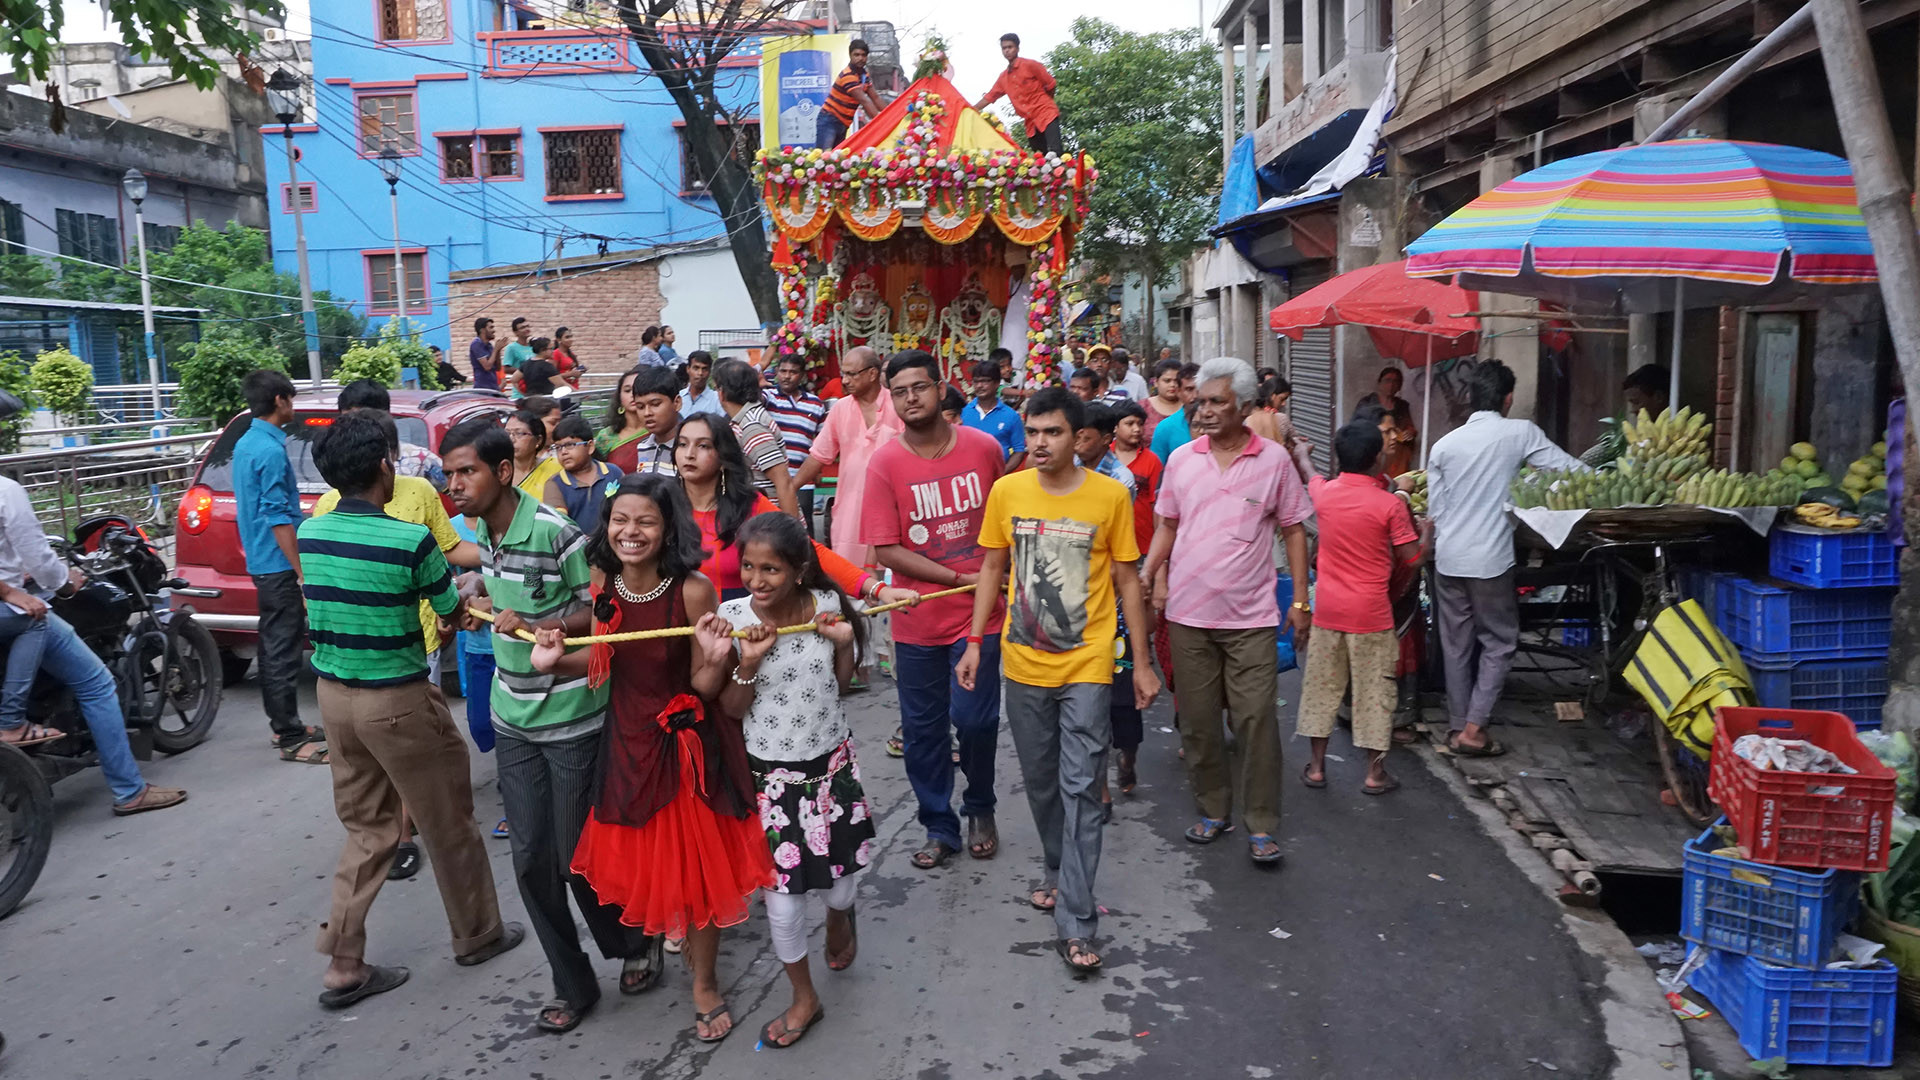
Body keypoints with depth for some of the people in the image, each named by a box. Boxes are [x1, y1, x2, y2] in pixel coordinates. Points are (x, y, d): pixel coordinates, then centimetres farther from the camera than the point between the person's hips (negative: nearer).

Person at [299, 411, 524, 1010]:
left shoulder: (309, 533, -1)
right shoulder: (411, 540, -20)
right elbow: (453, 612, -7)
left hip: (334, 693, 6)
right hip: (398, 700, -6)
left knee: (366, 830, 18)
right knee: (448, 825, 13)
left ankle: (344, 967, 19)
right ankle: (477, 934, 30)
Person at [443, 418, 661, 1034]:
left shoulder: (556, 533, -19)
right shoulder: (484, 534, 5)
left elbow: (600, 612, -16)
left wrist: (530, 625, -24)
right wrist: (490, 606, 7)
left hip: (572, 717, -7)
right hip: (514, 718, 7)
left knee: (578, 857, 3)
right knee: (530, 858, 9)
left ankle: (636, 946, 31)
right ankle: (572, 985, 25)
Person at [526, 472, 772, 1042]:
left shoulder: (693, 589, -22)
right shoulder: (604, 580, -6)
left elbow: (705, 687, -16)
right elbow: (604, 659, 8)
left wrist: (715, 659, -36)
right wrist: (556, 661, -9)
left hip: (685, 744, -4)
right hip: (627, 740, 4)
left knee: (693, 865, 8)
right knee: (635, 860, 19)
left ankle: (705, 984, 32)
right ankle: (654, 933, 52)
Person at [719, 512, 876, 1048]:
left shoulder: (828, 606, -10)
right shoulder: (731, 616, -14)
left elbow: (841, 685, 4)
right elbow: (731, 709, -6)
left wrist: (844, 642, -13)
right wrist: (749, 663, -23)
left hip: (832, 763, 1)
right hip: (770, 774, -1)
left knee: (838, 875, 16)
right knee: (782, 899, 4)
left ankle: (840, 914, 55)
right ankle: (804, 999, 30)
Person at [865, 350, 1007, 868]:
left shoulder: (983, 447, -4)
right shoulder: (885, 462, -8)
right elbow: (885, 549, -11)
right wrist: (959, 579, -13)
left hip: (979, 614, 0)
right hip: (917, 618, 1)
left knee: (974, 720, -2)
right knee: (922, 729, 10)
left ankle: (980, 810, 27)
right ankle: (939, 827, 29)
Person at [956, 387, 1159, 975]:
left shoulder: (1110, 496, -6)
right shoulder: (1006, 492, 0)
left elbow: (1126, 580, 0)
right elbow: (992, 568, 9)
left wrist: (1142, 662, 1)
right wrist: (974, 643, 5)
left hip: (1086, 666, -3)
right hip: (1023, 664, 3)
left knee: (1080, 788, -4)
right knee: (1040, 782, 16)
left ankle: (1076, 923, 2)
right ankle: (1060, 871, 39)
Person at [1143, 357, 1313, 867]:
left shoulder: (1274, 460, -2)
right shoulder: (1181, 459, 4)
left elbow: (1293, 531, 4)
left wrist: (1300, 600, 0)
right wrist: (1144, 578, 2)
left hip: (1250, 616, -2)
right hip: (1188, 614, 3)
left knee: (1256, 720, -3)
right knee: (1197, 720, 10)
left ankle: (1262, 825, 10)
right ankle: (1213, 810, 27)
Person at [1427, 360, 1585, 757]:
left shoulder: (1444, 444, 5)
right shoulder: (1519, 433, -5)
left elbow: (1434, 510, 7)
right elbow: (1571, 469, -3)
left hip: (1448, 559, 4)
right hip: (1490, 560, -4)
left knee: (1456, 644, 12)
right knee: (1498, 642, 8)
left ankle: (1457, 726, 19)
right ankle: (1474, 728, 2)